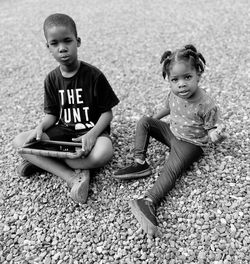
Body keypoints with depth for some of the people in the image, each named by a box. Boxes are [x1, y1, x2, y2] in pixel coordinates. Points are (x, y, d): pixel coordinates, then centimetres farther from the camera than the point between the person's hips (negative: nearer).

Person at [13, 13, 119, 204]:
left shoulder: (94, 75, -12)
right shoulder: (52, 79, 2)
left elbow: (107, 112, -9)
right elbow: (52, 114, 8)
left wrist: (92, 134, -26)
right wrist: (40, 128, -14)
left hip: (92, 130, -4)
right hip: (63, 131, 4)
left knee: (104, 152, -39)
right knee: (19, 142, -18)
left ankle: (43, 162, -19)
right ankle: (73, 176, -26)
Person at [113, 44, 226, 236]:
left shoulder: (206, 105, -27)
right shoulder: (174, 93, -10)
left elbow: (217, 129, -12)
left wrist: (213, 135, -30)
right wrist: (154, 119, 14)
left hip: (190, 143, -6)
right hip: (171, 131, 7)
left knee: (171, 170, -27)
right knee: (143, 121, -5)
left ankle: (150, 202, -39)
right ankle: (140, 164, -11)